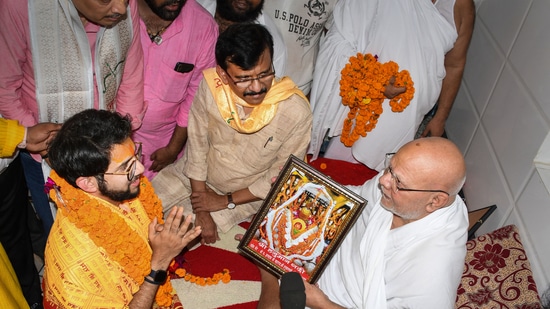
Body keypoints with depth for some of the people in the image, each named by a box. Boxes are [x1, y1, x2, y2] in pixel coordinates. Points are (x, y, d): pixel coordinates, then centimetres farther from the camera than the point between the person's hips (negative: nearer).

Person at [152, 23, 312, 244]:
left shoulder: (295, 112, -29)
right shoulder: (209, 85, -24)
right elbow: (196, 147, -13)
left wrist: (226, 201, -13)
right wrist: (200, 210, -12)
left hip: (245, 195, -2)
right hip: (195, 177, 3)